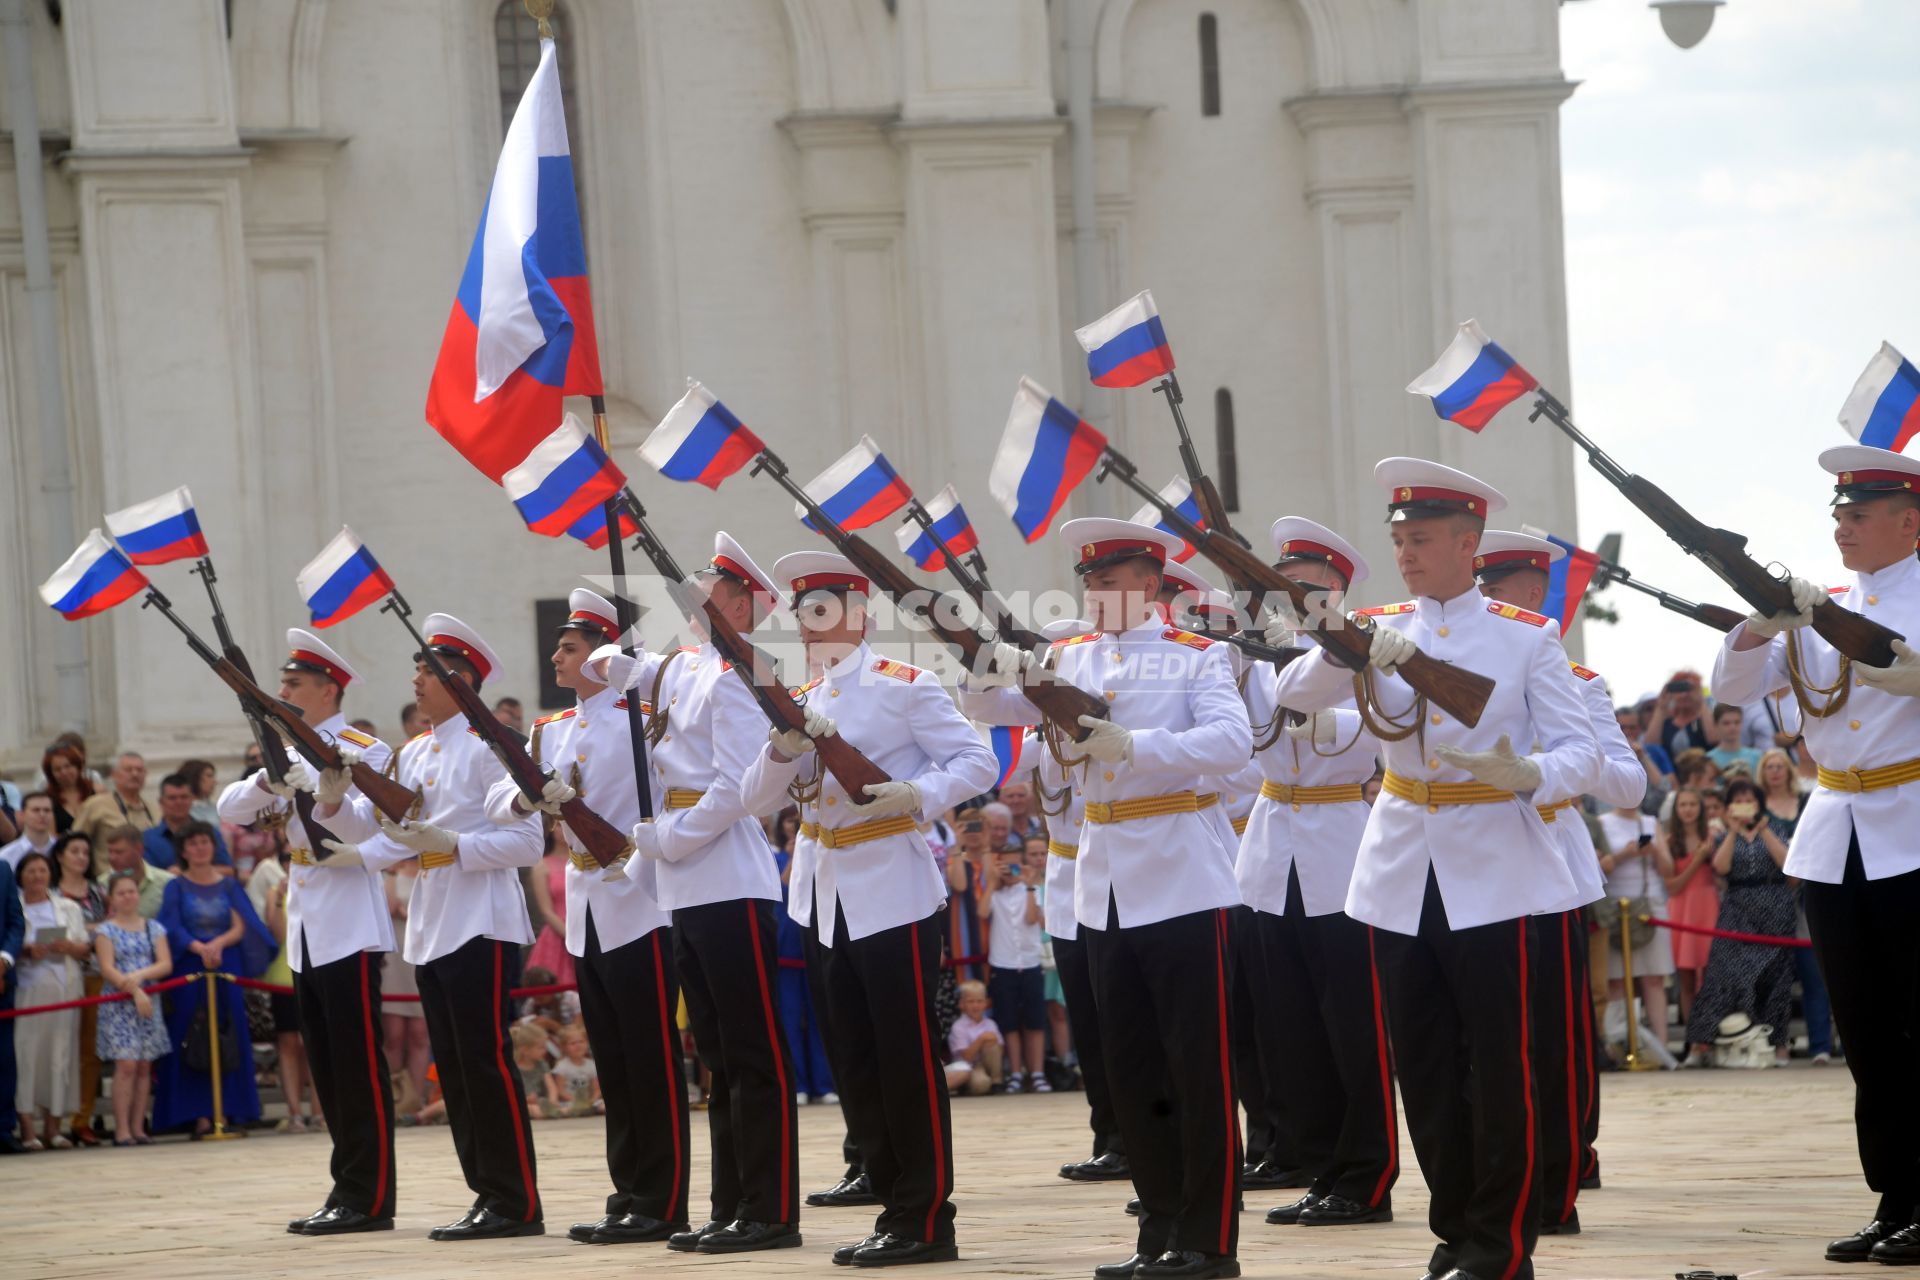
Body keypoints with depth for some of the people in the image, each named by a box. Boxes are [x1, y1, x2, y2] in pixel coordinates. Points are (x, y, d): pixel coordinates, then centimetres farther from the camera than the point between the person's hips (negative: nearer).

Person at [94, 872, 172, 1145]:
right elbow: (107, 970, -8)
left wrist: (141, 975, -15)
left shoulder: (153, 928, 11)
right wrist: (134, 992, -17)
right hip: (119, 1006, -4)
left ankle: (138, 1127, 7)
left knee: (144, 1066, 3)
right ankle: (122, 1130, -10)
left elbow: (166, 965, 2)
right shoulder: (106, 930, 1)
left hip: (149, 1005, 4)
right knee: (126, 1064, -12)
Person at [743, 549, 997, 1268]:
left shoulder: (905, 688, -7)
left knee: (908, 1059, -5)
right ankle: (894, 1206, 17)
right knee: (853, 1065, 9)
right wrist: (783, 750, -14)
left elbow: (978, 763, -10)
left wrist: (917, 793, -27)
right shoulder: (801, 701, 12)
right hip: (825, 900, 7)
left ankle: (927, 1221, -1)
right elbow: (757, 800, 6)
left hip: (892, 893, -7)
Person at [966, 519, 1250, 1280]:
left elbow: (1232, 740, -19)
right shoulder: (1070, 660, 11)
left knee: (1198, 1068, -4)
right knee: (1133, 1070, 9)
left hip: (1180, 880, -6)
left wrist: (1132, 743, -30)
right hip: (1103, 887, 6)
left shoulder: (1197, 658, -4)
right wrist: (992, 674, -19)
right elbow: (985, 706, 4)